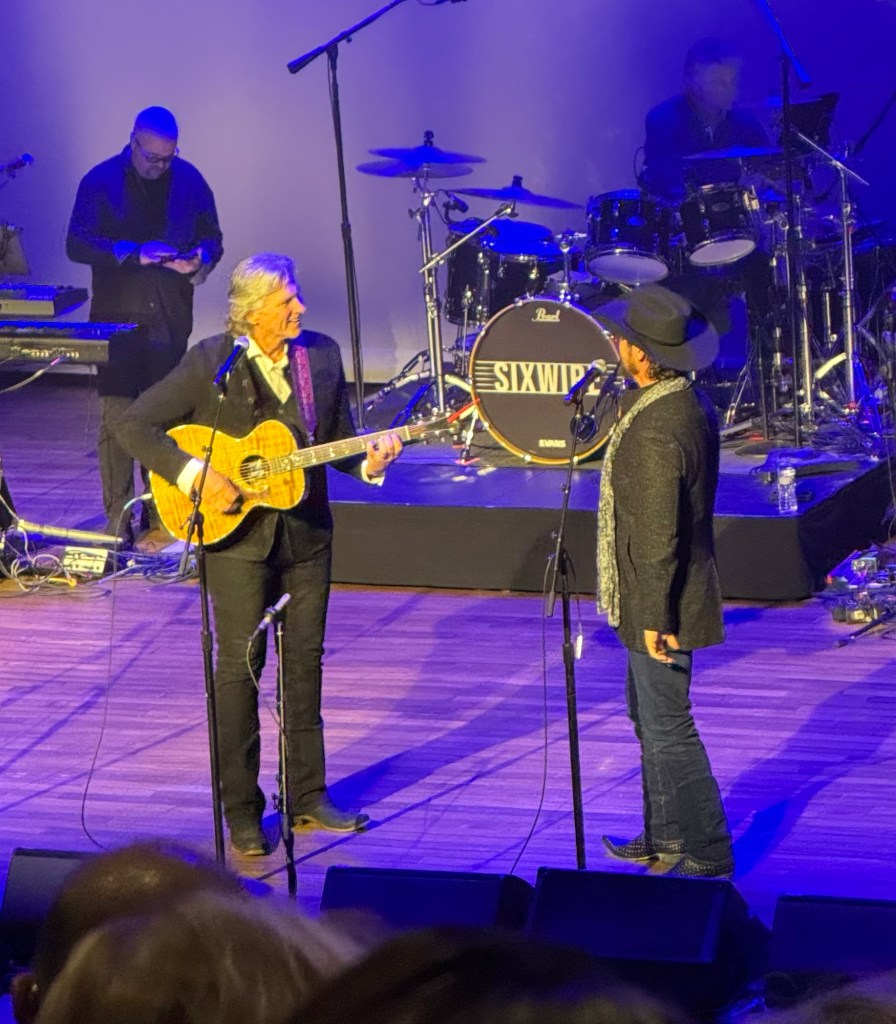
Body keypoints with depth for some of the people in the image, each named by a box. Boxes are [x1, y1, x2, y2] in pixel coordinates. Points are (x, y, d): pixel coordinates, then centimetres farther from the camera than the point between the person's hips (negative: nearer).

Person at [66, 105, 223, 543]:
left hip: (171, 319, 2)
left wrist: (200, 258, -10)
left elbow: (212, 237, 14)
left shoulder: (189, 180, 6)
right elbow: (77, 244, -8)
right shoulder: (100, 181, -3)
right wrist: (135, 255, -21)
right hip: (118, 318, -2)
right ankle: (117, 518, -1)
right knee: (116, 417, -7)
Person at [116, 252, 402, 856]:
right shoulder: (211, 363, -12)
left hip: (306, 534, 4)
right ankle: (242, 811, 8)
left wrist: (369, 461, -13)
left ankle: (307, 796, 23)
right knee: (240, 666, 0)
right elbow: (135, 426, -13)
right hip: (236, 534, -4)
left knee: (306, 661, 11)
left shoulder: (322, 356, 2)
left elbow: (338, 439, 8)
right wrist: (194, 476, -22)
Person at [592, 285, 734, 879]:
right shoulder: (689, 402, 4)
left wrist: (655, 617, -19)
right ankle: (667, 836, 34)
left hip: (661, 604, -10)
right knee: (650, 715, 22)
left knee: (668, 729, 0)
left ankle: (708, 856, 9)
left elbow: (659, 535, -26)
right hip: (658, 601, 10)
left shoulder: (656, 430, -28)